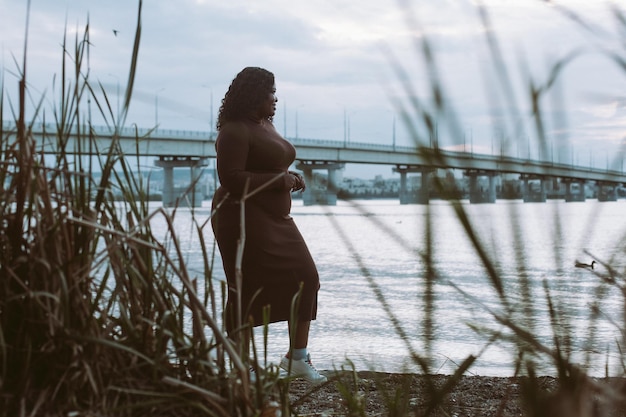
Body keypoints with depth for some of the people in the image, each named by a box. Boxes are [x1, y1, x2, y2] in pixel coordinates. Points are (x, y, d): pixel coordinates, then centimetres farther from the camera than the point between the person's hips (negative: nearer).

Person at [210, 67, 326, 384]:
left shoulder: (266, 125, 17)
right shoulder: (234, 131, -13)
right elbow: (231, 178, -22)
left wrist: (290, 179, 9)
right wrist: (278, 181, -19)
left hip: (275, 219, 9)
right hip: (244, 218, -9)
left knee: (305, 278, 1)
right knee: (247, 291, -4)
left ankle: (297, 357, 10)